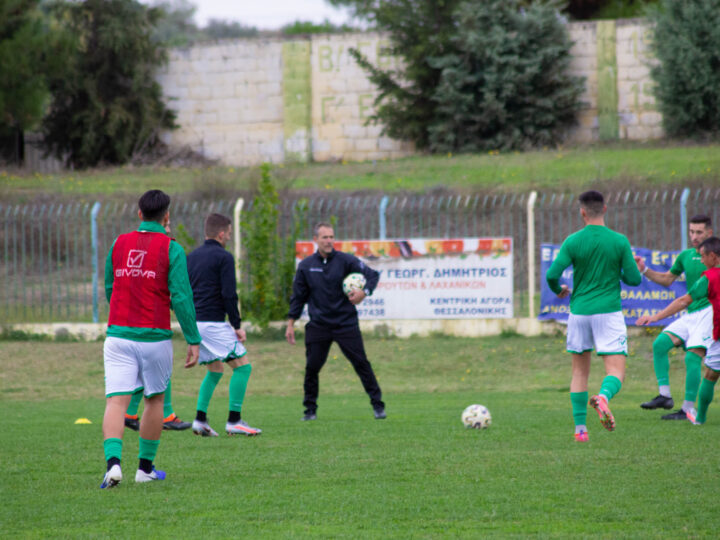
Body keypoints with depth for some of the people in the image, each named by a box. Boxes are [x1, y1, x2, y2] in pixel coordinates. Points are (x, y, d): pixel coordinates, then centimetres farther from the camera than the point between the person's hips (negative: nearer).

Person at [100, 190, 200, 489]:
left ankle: (113, 461, -26)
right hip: (155, 337, -2)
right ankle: (145, 467, 22)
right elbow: (181, 296, -10)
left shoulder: (118, 244, 7)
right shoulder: (171, 248, -5)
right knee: (155, 399, 16)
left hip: (118, 333, 2)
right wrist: (193, 340, -6)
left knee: (116, 401, -5)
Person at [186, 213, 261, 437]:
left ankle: (200, 419, 9)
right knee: (242, 366, -3)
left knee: (215, 370, 20)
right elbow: (228, 294, -14)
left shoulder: (191, 257, 15)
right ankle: (234, 421, -10)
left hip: (193, 323, 8)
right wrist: (237, 326, -8)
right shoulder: (223, 257, -8)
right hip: (213, 323, -8)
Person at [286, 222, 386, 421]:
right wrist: (291, 324, 8)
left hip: (346, 323, -1)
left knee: (361, 363, -3)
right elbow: (298, 297, 10)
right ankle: (310, 409, 11)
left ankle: (377, 405, 5)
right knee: (312, 367, -3)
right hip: (318, 326, 1)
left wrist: (364, 292, -22)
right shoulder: (305, 266, 3)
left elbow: (372, 275, -2)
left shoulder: (346, 260, -3)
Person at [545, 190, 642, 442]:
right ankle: (603, 396, -37)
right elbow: (634, 279, -2)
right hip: (609, 312, -2)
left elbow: (552, 275, -8)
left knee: (580, 371, 15)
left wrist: (559, 290, 14)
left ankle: (580, 428, 11)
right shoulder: (619, 242, -3)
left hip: (579, 312, 2)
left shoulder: (573, 241, -3)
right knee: (616, 371, -3)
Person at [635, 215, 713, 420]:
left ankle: (688, 409, -12)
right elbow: (667, 279, 25)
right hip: (690, 313, 7)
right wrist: (644, 270, 12)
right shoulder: (685, 256, 14)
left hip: (709, 310, -7)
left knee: (692, 357, -16)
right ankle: (664, 395, -5)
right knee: (660, 344, -8)